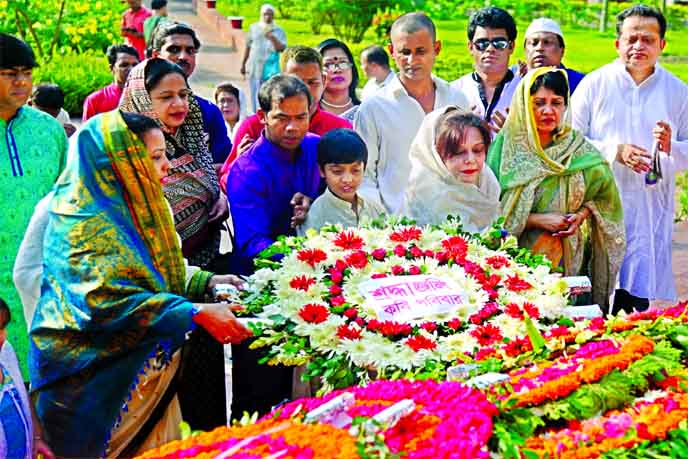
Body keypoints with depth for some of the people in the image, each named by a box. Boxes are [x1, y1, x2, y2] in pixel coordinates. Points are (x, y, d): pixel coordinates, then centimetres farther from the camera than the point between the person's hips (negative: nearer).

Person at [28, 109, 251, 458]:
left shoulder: (134, 208, 7)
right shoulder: (84, 224, -20)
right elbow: (107, 301, -30)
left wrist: (207, 282, 1)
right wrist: (196, 313, -33)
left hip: (149, 370, 8)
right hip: (99, 378, -8)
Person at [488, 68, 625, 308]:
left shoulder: (580, 150, 5)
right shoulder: (504, 146, -3)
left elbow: (604, 195, 15)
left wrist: (582, 215, -5)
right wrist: (537, 220, -14)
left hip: (569, 261, 2)